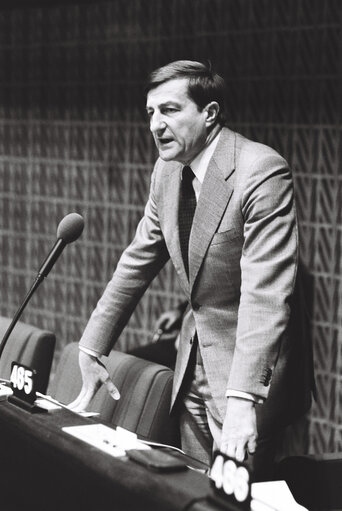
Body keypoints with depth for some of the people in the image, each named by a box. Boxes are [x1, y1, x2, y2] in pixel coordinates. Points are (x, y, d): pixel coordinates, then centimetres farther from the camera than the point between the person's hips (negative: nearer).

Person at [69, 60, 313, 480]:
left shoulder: (262, 173, -22)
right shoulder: (167, 170, 3)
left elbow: (265, 295, -29)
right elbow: (138, 262, 12)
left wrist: (242, 400, -37)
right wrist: (91, 349, 9)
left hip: (250, 364, -7)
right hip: (194, 363, 7)